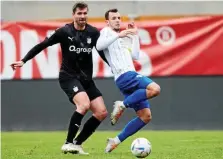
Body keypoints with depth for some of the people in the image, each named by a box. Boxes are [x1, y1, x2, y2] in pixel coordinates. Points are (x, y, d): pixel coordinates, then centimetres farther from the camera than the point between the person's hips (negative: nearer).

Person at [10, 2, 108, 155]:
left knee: (102, 112, -5)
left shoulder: (93, 33, 0)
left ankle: (77, 143, 6)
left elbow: (103, 52, 13)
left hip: (86, 79, 5)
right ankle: (68, 143, -20)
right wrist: (24, 60, -5)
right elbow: (43, 45, -2)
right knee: (84, 104, -30)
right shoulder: (64, 31, -9)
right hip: (69, 76, -5)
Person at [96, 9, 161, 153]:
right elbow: (99, 46, -16)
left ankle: (116, 141, 6)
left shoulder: (124, 39, 28)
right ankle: (123, 105, -16)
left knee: (145, 116, 3)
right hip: (124, 76, -9)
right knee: (155, 89, -30)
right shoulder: (107, 32, 5)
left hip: (131, 76, 9)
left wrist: (135, 35, 20)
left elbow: (135, 56, 21)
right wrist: (118, 35, -19)